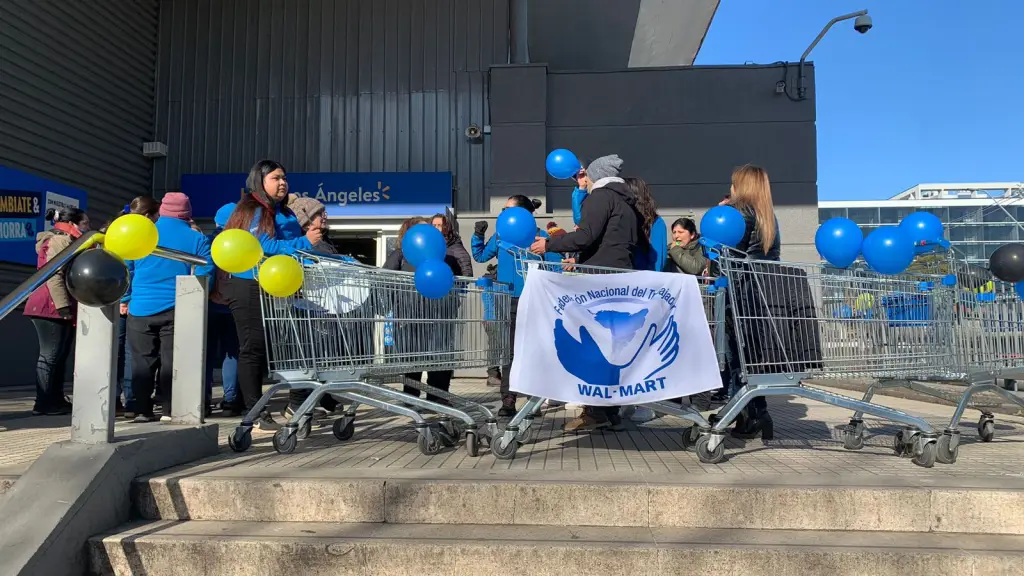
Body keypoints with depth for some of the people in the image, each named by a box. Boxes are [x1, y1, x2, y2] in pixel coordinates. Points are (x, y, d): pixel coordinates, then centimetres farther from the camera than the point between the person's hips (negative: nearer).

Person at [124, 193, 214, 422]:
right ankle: (170, 410, 2)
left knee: (142, 361, 8)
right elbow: (205, 273, -7)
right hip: (177, 309, -1)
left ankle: (142, 410, 9)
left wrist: (125, 299, 14)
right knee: (172, 360, 3)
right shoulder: (197, 239, 0)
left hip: (141, 308, 1)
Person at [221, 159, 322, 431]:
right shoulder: (253, 210, -6)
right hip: (249, 288, -8)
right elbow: (266, 247, -19)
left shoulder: (285, 214, 18)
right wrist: (304, 243, -20)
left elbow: (290, 247, 14)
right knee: (254, 348, -4)